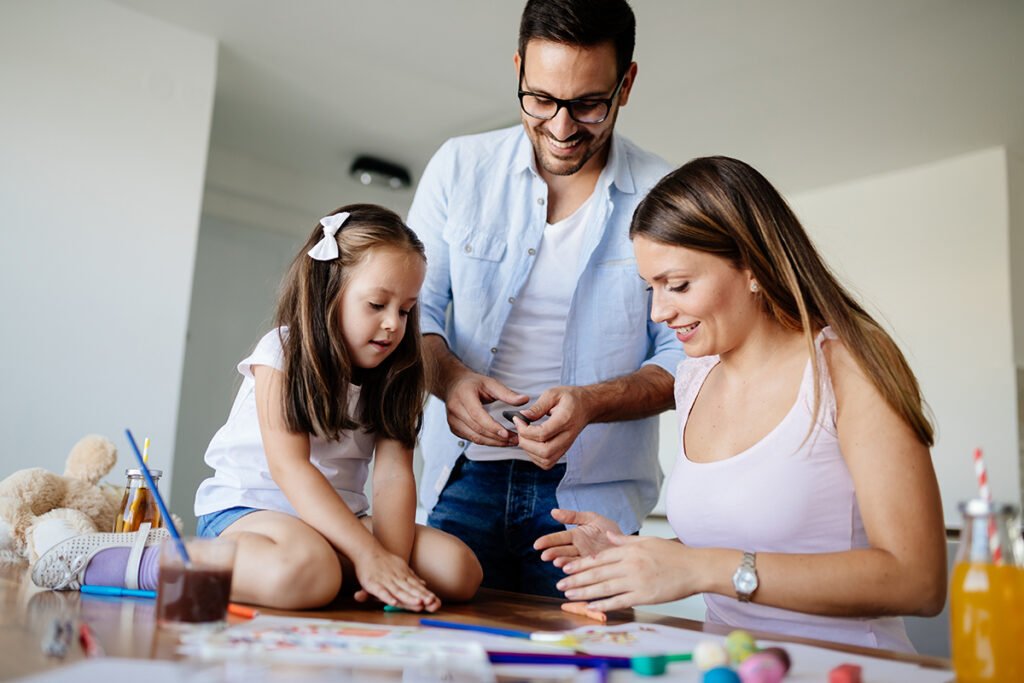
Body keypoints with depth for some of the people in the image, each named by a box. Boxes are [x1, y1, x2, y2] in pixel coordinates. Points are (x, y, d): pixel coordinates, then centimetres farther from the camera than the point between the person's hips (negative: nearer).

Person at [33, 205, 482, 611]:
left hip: (339, 516, 5)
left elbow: (393, 474, -6)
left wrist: (392, 562, -24)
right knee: (306, 573, -41)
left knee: (460, 570, -14)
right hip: (248, 506, -5)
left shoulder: (393, 376, 6)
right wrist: (368, 553, -28)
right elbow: (289, 468, -19)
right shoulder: (282, 353, -9)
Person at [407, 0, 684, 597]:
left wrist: (591, 403, -21)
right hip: (466, 475, 2)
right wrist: (449, 378, -16)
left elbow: (683, 357, -2)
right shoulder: (460, 167, 3)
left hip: (590, 490, -1)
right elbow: (415, 306, 5)